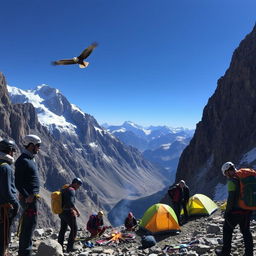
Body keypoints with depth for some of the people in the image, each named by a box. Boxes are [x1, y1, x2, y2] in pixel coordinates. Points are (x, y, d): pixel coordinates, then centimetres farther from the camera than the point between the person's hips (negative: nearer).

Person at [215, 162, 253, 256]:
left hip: (235, 211, -7)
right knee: (246, 231, 18)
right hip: (247, 210, 7)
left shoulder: (232, 181, -18)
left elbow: (231, 198, -21)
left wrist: (226, 212, -10)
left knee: (227, 230, 10)